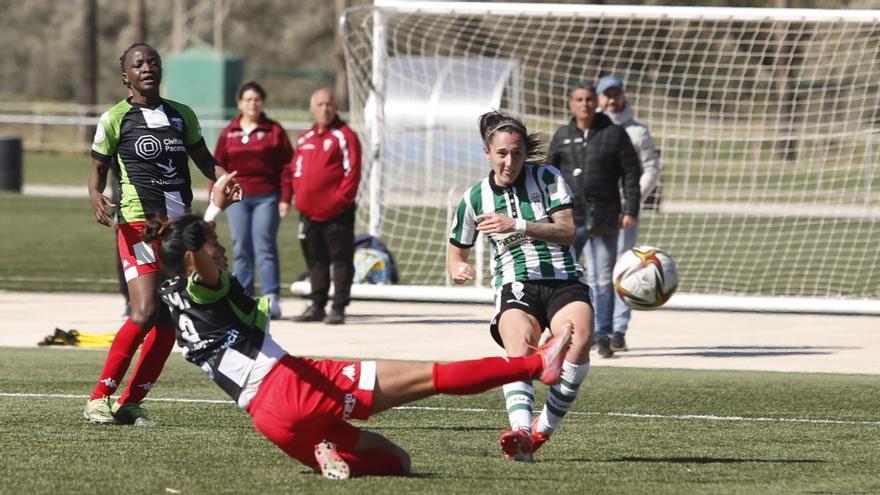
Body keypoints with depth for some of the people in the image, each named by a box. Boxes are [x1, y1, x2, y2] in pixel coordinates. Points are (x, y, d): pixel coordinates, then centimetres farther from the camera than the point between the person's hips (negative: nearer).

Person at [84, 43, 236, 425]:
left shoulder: (182, 116, 13)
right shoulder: (115, 119, 0)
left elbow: (204, 160, 20)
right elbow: (98, 168, 6)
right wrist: (96, 197, -16)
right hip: (138, 224, -6)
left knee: (169, 320, 2)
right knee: (145, 313, -18)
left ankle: (131, 403, 10)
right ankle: (99, 399, -10)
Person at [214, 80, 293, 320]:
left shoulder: (274, 131, 3)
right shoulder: (229, 133, 10)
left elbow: (286, 165, 1)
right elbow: (218, 167, 11)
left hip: (266, 198, -3)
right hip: (237, 198, 3)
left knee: (265, 247, -9)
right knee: (241, 250, 3)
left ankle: (272, 299, -12)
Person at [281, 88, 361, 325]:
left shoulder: (344, 136, -5)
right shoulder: (305, 139, 15)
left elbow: (352, 171, -11)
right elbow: (294, 170, 18)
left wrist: (341, 198, -17)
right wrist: (286, 197, 7)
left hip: (336, 213, -7)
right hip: (309, 212, 7)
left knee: (341, 259, -3)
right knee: (316, 260, 12)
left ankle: (339, 308, -1)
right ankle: (317, 306, 19)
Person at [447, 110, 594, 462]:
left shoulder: (547, 178, 5)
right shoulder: (474, 199, 10)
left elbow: (567, 231, -3)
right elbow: (456, 250, 21)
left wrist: (518, 226, -14)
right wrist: (457, 268, -3)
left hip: (563, 281, 0)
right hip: (515, 287, 0)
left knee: (579, 339, -33)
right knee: (519, 344, -34)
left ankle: (544, 429, -20)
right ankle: (521, 432, -56)